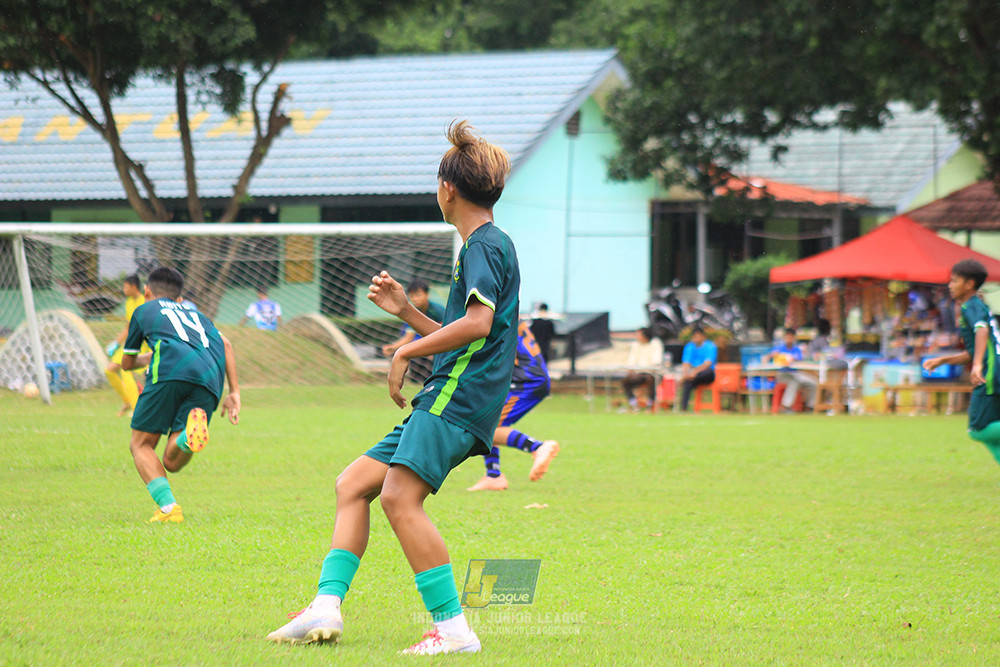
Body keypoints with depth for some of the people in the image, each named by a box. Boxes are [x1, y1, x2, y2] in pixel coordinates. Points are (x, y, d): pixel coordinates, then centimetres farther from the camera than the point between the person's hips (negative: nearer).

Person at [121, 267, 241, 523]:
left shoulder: (144, 310, 31)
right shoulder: (195, 313, 39)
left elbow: (127, 363, 41)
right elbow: (224, 343, 20)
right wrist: (234, 393, 16)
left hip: (171, 369, -3)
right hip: (209, 378, 3)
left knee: (141, 444, 9)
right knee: (172, 462, 3)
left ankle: (168, 507, -15)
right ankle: (193, 430, -33)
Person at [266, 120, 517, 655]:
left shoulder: (485, 245, -7)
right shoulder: (482, 246, 25)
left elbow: (478, 323, -22)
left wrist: (406, 353, -16)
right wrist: (405, 311, 26)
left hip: (460, 396, -11)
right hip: (445, 397, 11)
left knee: (400, 495, -24)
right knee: (353, 484, 9)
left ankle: (453, 629, -25)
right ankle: (327, 607, 2)